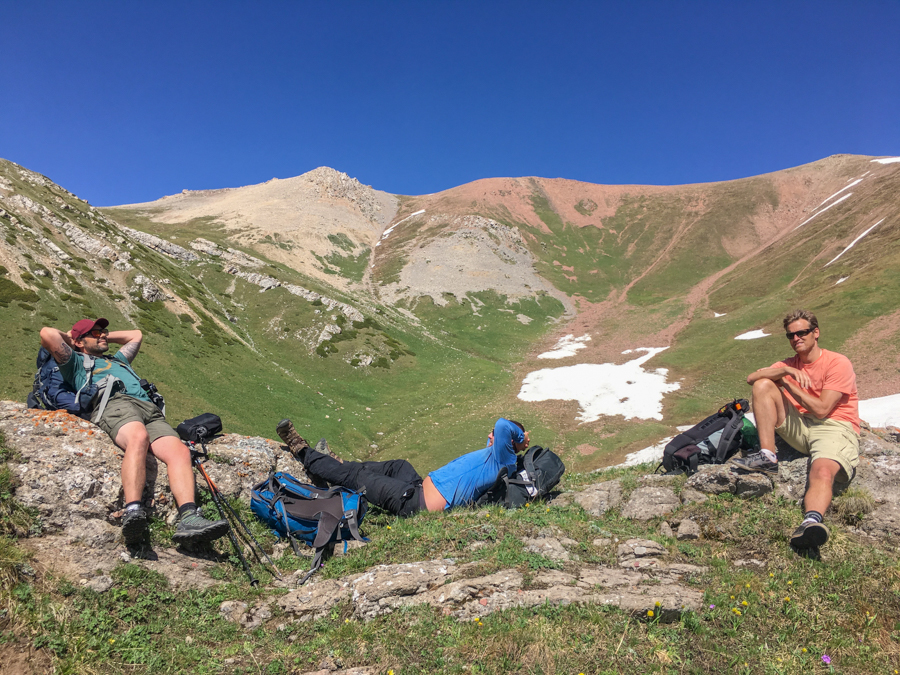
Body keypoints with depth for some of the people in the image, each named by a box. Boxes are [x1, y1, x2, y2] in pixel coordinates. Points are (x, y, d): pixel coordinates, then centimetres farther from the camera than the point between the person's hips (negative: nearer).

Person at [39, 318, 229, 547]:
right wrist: (67, 337, 34)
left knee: (179, 451, -26)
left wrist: (107, 338, 57)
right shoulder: (77, 362, 28)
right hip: (114, 403, -5)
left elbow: (136, 335, 62)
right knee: (138, 437, -41)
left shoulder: (118, 360, 46)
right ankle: (132, 512, -53)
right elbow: (47, 334, 15)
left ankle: (188, 519, -45)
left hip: (150, 409, 5)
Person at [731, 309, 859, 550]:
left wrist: (788, 383, -4)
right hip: (800, 427, 6)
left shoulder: (838, 363, -4)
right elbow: (751, 378, -2)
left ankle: (811, 522, -64)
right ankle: (767, 457, -18)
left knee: (823, 472, -37)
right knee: (763, 385, -10)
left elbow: (821, 410, -13)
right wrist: (785, 371, -17)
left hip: (835, 428, -6)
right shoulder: (789, 365, 15)